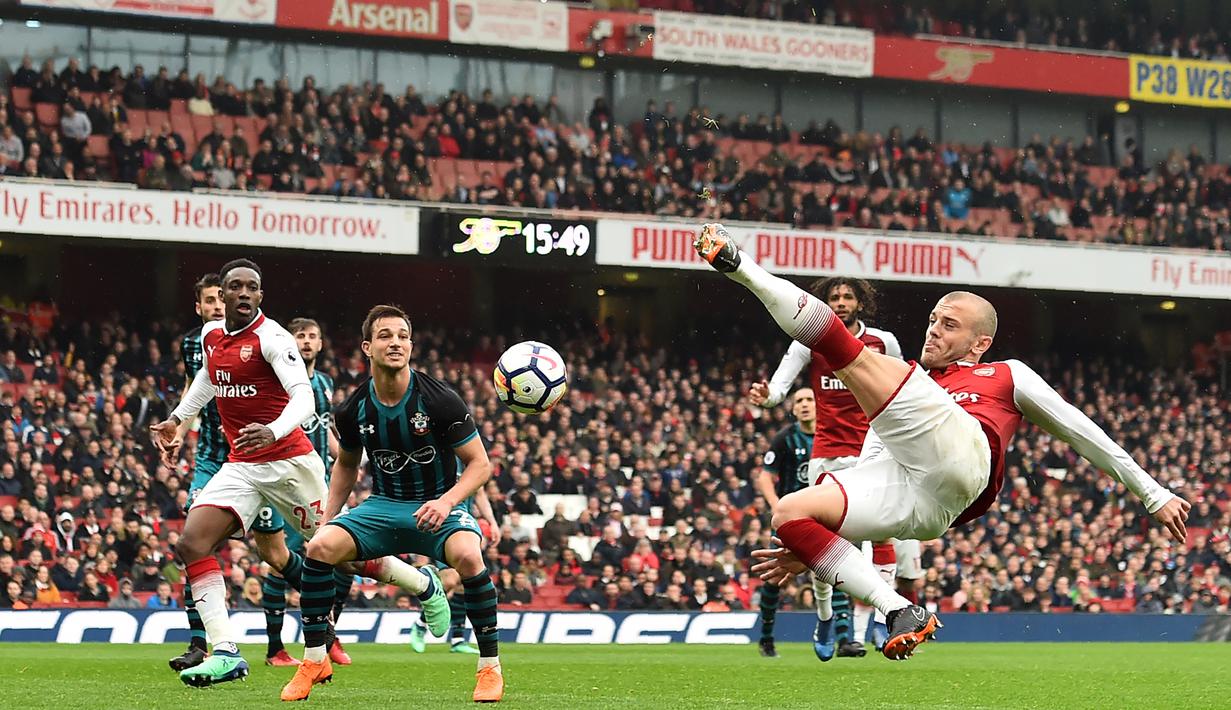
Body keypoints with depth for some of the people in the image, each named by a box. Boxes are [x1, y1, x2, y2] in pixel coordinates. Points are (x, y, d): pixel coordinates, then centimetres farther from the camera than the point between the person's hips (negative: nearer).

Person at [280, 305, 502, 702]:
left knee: (467, 555, -36)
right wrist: (329, 518, 6)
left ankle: (490, 667, -18)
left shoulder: (440, 400, -15)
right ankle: (314, 661, -6)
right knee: (319, 547, -21)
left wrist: (445, 502, -26)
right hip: (384, 505, 3)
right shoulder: (353, 410, -4)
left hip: (439, 505, -3)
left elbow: (479, 464, -10)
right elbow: (346, 463, 17)